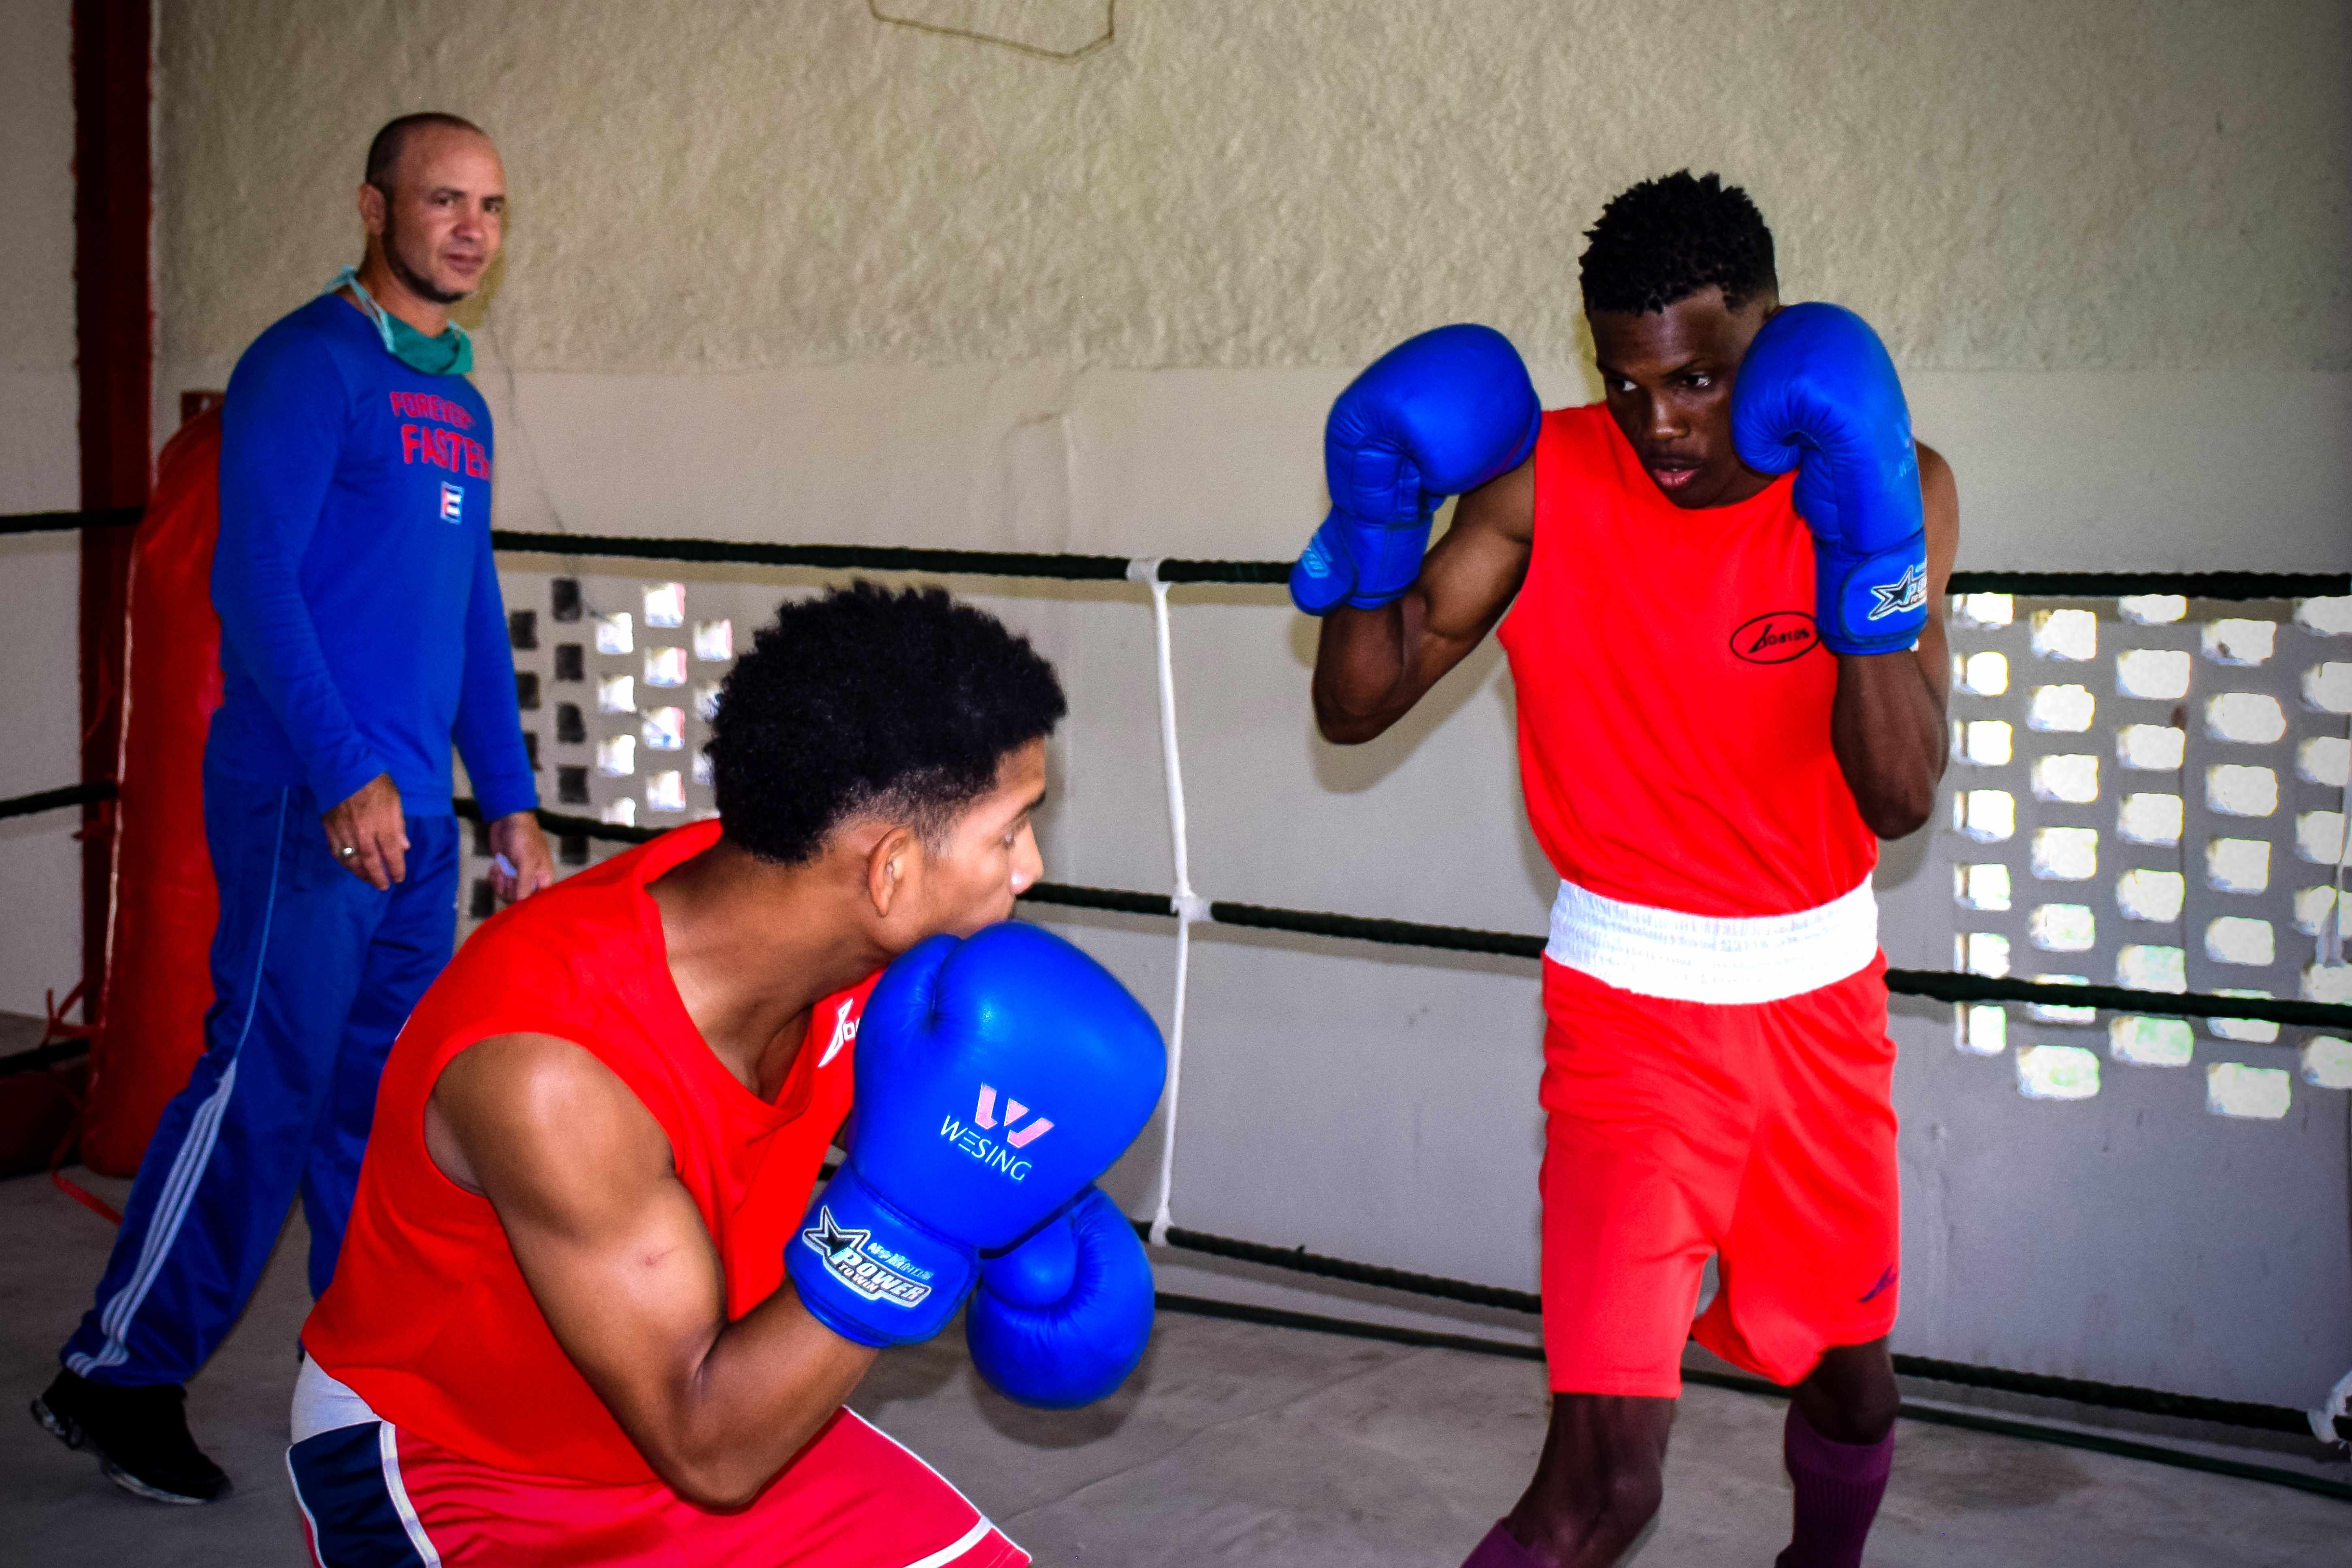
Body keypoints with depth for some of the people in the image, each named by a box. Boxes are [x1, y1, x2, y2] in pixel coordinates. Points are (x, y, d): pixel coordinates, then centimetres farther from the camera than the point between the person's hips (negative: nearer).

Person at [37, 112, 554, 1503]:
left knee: (385, 1093, 11)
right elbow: (254, 581, -14)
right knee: (264, 1086, -6)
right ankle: (117, 1376, 5)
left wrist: (511, 802, 17)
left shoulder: (460, 401, 17)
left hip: (414, 811, 8)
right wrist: (344, 775, -20)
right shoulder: (306, 367, -7)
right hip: (308, 805, -7)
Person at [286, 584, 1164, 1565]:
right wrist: (905, 1219, -39)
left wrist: (1033, 1223, -8)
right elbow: (710, 1451, -31)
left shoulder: (848, 935, -15)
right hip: (444, 1473, -6)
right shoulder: (544, 1064, -36)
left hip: (709, 1413, 6)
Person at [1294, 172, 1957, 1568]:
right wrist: (1372, 533, -25)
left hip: (1821, 987, 3)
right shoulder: (1545, 479, -13)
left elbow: (1903, 798, -17)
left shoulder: (1892, 486, -10)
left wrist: (1870, 559, -29)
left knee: (1848, 1378, 21)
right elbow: (1357, 708, -9)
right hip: (1630, 994, -2)